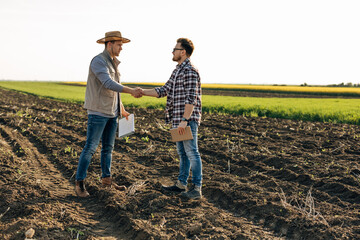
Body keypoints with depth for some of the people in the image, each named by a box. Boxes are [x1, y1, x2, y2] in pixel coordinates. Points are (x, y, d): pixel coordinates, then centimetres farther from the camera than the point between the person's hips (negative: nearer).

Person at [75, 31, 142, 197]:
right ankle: (79, 183, 0)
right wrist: (131, 91, -33)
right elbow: (108, 83, -27)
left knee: (108, 147, 13)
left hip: (112, 112, 9)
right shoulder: (98, 61, -13)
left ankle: (106, 179, 24)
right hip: (98, 112, -9)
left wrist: (122, 109, 22)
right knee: (90, 147, -6)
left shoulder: (113, 63, 15)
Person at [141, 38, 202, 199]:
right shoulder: (177, 71, 19)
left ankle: (197, 189, -1)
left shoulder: (190, 71, -13)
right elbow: (164, 91, 20)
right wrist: (142, 92, 13)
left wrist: (184, 120, -23)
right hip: (178, 119, 10)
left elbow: (191, 98, -20)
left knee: (191, 153, -6)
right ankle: (181, 184, 24)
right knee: (182, 153, 15)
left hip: (188, 119, -10)